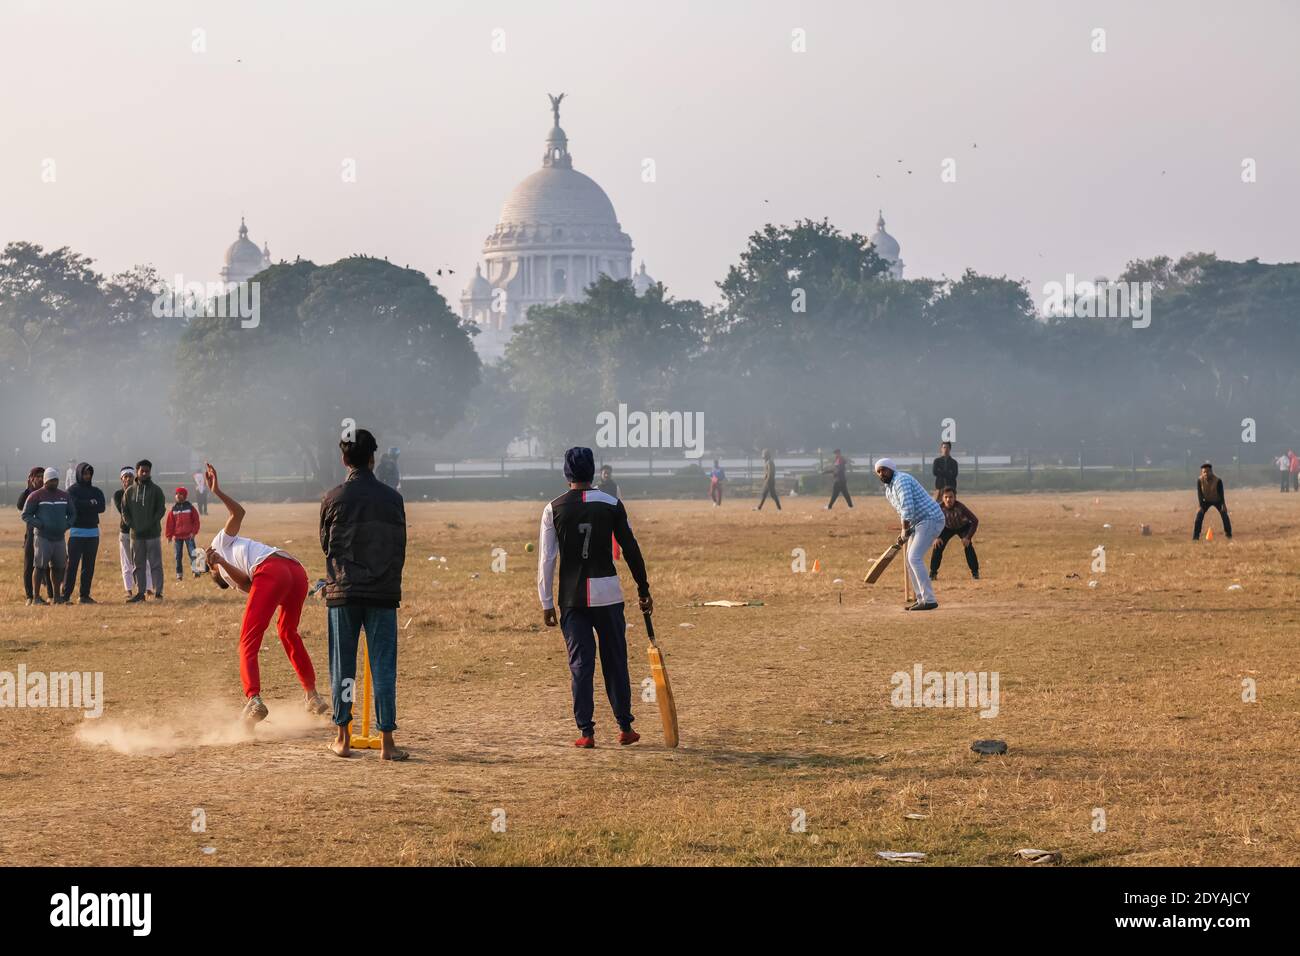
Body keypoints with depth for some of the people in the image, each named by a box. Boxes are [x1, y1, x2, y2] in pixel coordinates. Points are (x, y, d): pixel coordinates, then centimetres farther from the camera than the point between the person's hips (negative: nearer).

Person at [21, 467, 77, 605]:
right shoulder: (36, 496, -4)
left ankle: (56, 596, 19)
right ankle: (36, 597, -6)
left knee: (58, 567, 10)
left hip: (59, 537, 6)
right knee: (40, 566, -8)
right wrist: (39, 525, -15)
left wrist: (67, 524, 3)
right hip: (42, 537, -5)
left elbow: (72, 513, 21)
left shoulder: (64, 496, 11)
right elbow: (25, 515, -4)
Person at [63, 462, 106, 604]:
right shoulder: (72, 490, 1)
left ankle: (84, 595, 10)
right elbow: (74, 505, -18)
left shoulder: (96, 491, 14)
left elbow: (102, 507, -3)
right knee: (72, 564, -10)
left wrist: (84, 506, -11)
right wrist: (91, 504, -9)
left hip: (93, 531, 5)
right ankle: (65, 595, -11)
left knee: (89, 566, 6)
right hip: (77, 532, -5)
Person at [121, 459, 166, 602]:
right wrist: (131, 524, -5)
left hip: (153, 533, -3)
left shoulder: (156, 490, 1)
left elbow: (161, 509, -3)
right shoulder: (130, 491, 8)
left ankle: (158, 592, -1)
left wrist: (150, 524, -12)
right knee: (139, 565, 7)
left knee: (155, 564, -3)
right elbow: (124, 510, 9)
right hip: (136, 534, 3)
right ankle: (140, 592, 12)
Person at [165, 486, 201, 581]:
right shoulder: (173, 509, 7)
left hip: (189, 535, -3)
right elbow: (170, 523, 7)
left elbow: (196, 521, 1)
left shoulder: (190, 508, 1)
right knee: (178, 555, 6)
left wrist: (194, 532, -7)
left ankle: (195, 570, -9)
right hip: (177, 536, 3)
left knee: (192, 554, -9)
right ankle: (179, 574, 12)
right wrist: (169, 536, 4)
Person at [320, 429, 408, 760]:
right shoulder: (392, 498, 1)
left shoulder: (334, 498, -3)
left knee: (342, 666, 9)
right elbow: (400, 548, 8)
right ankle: (386, 742, -1)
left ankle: (342, 738, 11)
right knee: (383, 667, 2)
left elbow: (325, 544, 10)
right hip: (384, 593, 0)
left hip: (343, 592, 0)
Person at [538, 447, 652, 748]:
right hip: (607, 593, 0)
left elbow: (546, 560, -2)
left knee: (580, 663, 4)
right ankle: (625, 728, 14)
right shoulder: (612, 505, 0)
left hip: (571, 597, 0)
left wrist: (547, 604, 3)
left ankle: (586, 732, 1)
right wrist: (643, 589, 11)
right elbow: (631, 549, 2)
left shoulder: (553, 509, -1)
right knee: (615, 661, 10)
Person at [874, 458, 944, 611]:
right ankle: (921, 599, 17)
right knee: (911, 560, 12)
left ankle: (929, 600, -19)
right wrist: (905, 532, 9)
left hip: (931, 519, -11)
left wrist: (905, 530, -15)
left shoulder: (901, 480, -17)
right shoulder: (888, 489, 16)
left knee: (915, 558, -17)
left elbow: (908, 508, -27)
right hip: (918, 523, 11)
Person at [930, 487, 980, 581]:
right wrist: (936, 537, -23)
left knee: (968, 547, -20)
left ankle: (975, 572, -5)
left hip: (963, 527, -2)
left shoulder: (960, 507, -37)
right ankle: (933, 573, 1)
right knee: (938, 547, -13)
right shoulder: (939, 507, -32)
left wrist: (968, 537, -31)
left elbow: (975, 521, -28)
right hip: (947, 528, 2)